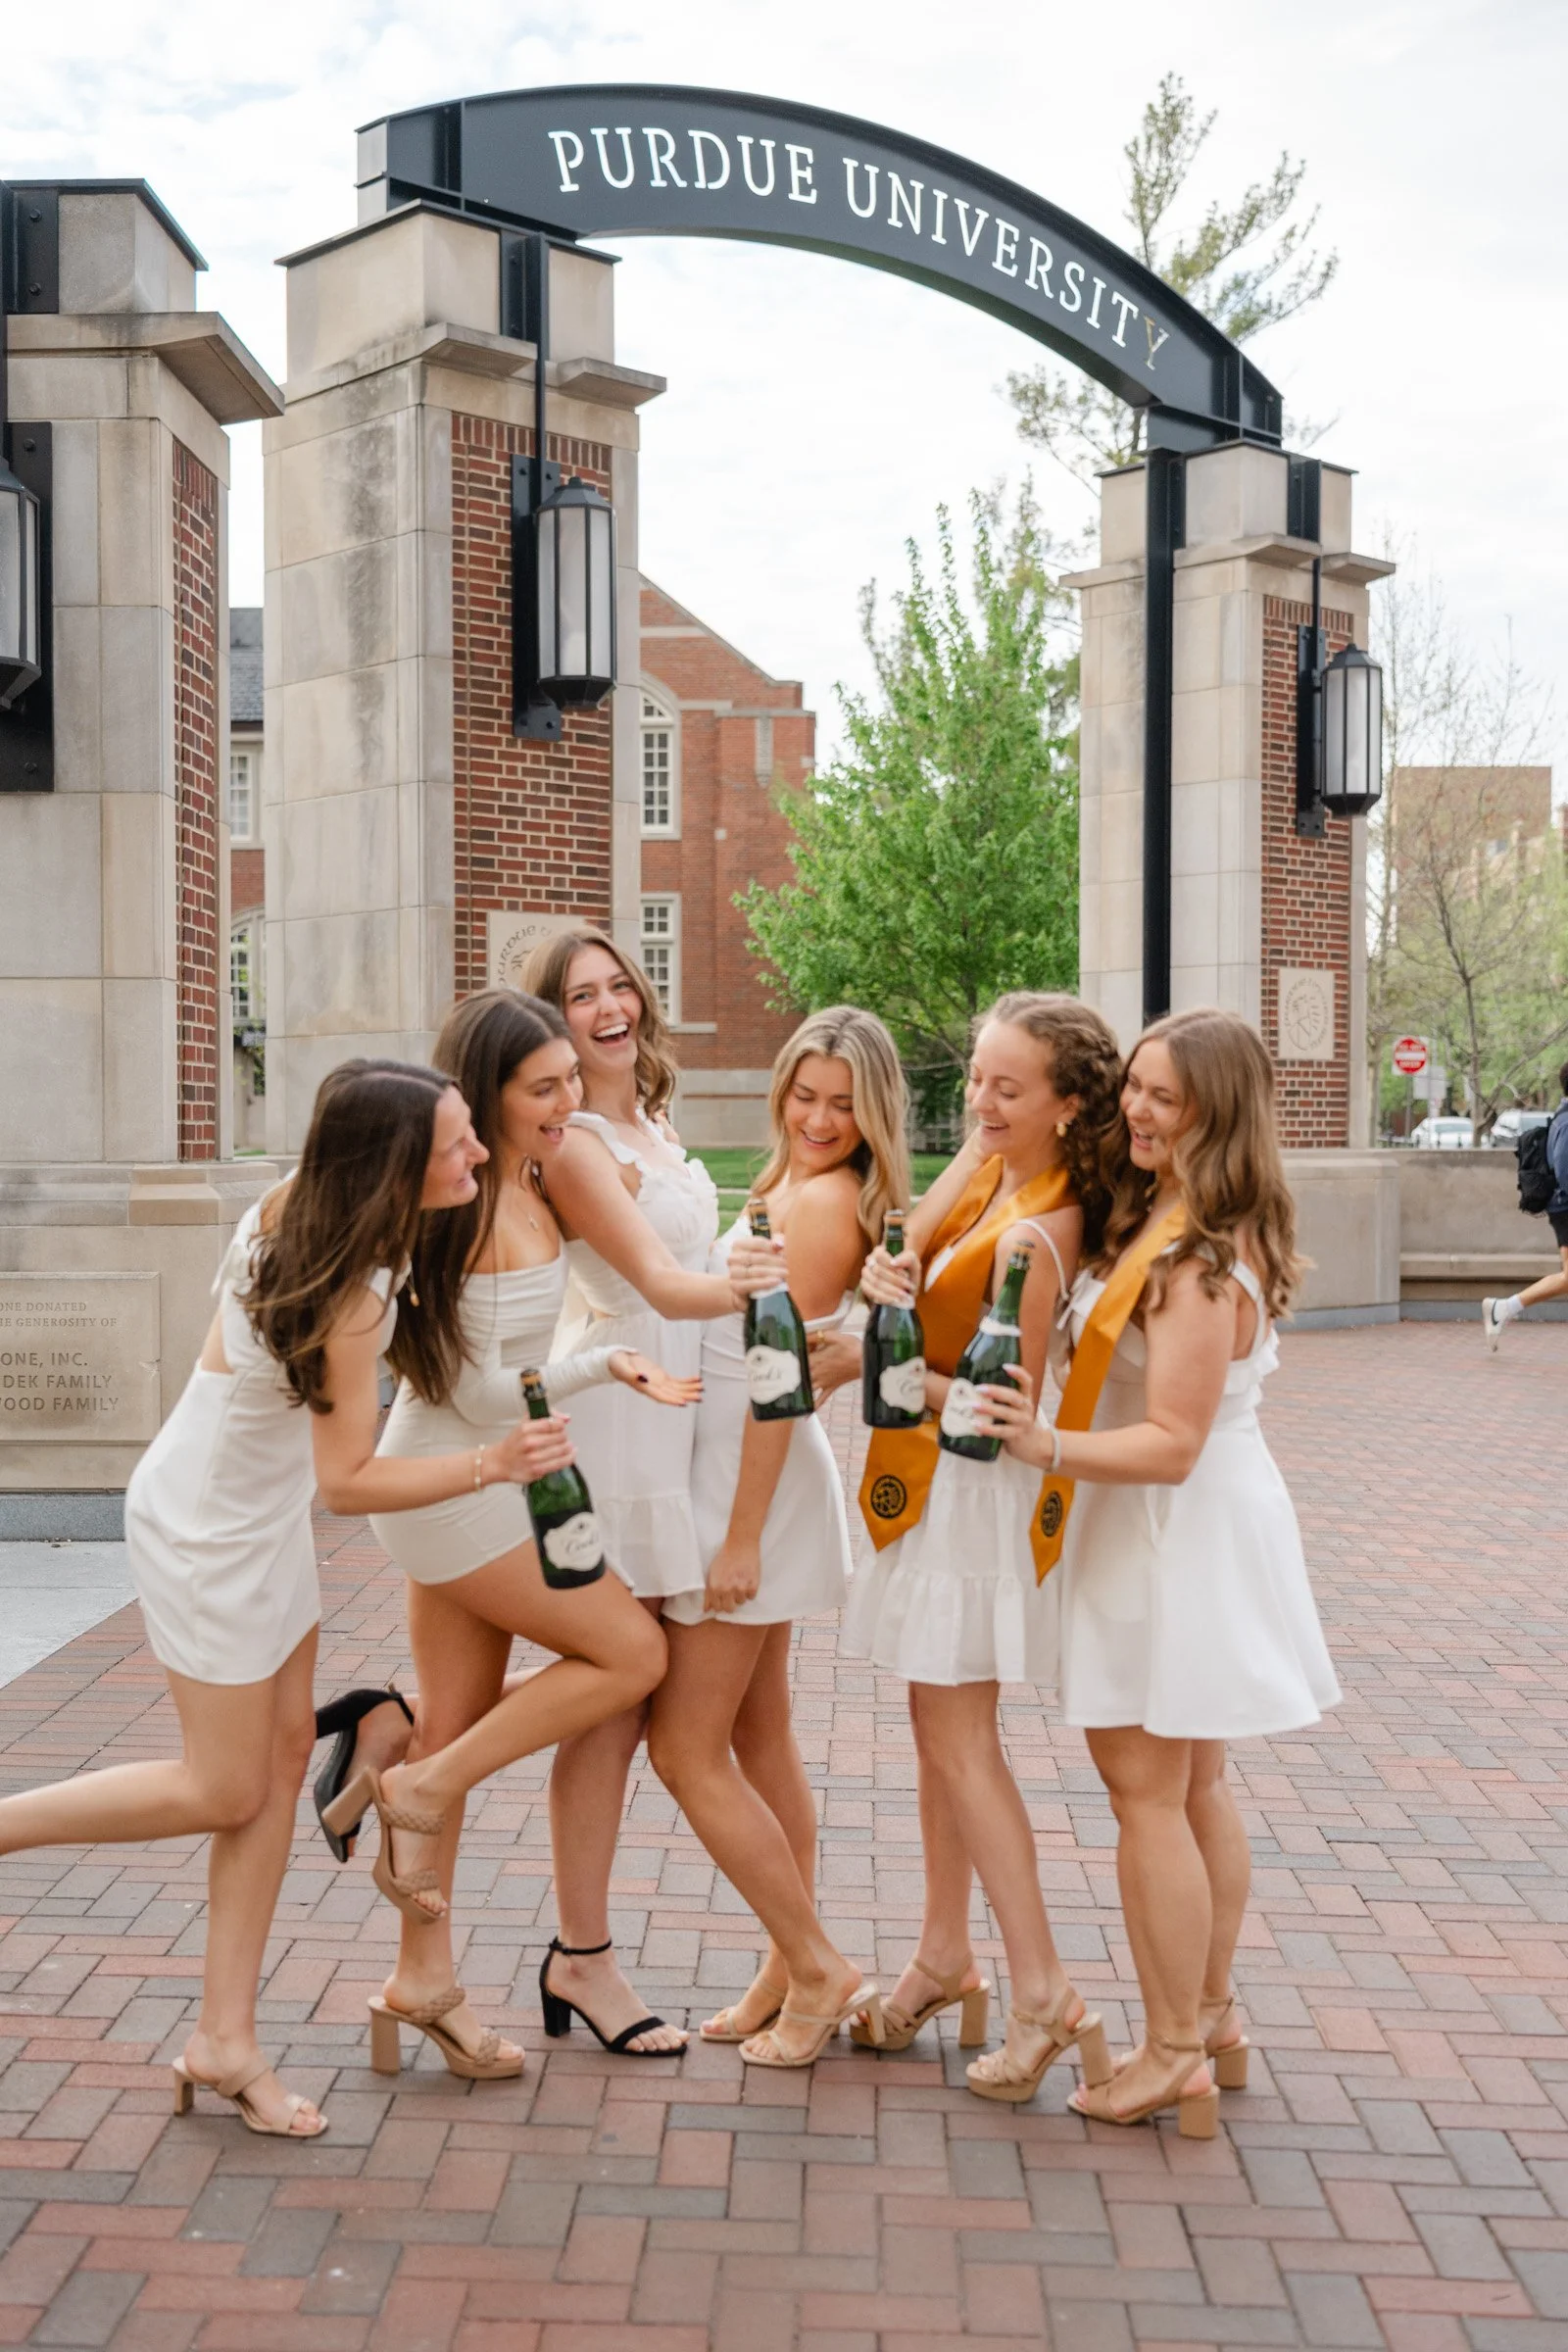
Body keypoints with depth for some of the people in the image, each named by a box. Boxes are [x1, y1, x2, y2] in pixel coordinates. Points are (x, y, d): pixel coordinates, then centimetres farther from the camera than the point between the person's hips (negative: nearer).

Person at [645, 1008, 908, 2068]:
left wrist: (742, 1538, -20)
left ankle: (820, 1969, 4)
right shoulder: (796, 1189, 12)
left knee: (687, 1750, -4)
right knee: (758, 1739, 15)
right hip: (747, 1481, 10)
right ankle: (792, 1976, 25)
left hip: (754, 1486, -10)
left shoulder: (822, 1200, -18)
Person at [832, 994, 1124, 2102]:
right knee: (943, 1728, 16)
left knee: (959, 1741, -4)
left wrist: (879, 1364, -20)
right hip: (930, 1478, 9)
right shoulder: (986, 1162, 2)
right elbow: (909, 1245, 1)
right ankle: (946, 1954, 29)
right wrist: (886, 1272, -20)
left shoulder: (1034, 1234, -24)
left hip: (975, 1489, -9)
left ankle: (1045, 1991, 1)